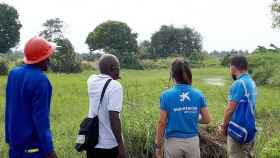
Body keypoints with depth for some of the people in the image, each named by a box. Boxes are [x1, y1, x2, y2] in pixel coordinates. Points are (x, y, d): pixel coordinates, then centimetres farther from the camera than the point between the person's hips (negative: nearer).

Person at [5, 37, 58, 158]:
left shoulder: (13, 73, 3)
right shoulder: (40, 80, -20)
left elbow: (9, 109, 9)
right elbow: (41, 117, -21)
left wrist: (9, 137, 17)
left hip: (15, 140, 8)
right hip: (33, 143, -7)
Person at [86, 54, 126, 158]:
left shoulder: (92, 81, 3)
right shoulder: (115, 86, -18)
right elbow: (114, 118, -23)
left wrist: (110, 78, 21)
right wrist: (121, 145, -18)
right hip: (109, 144, -6)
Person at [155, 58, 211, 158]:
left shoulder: (166, 95, -12)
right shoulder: (198, 95, -6)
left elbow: (162, 123, -10)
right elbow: (207, 120, -1)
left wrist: (157, 145, 0)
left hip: (173, 142, -2)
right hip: (192, 141, 2)